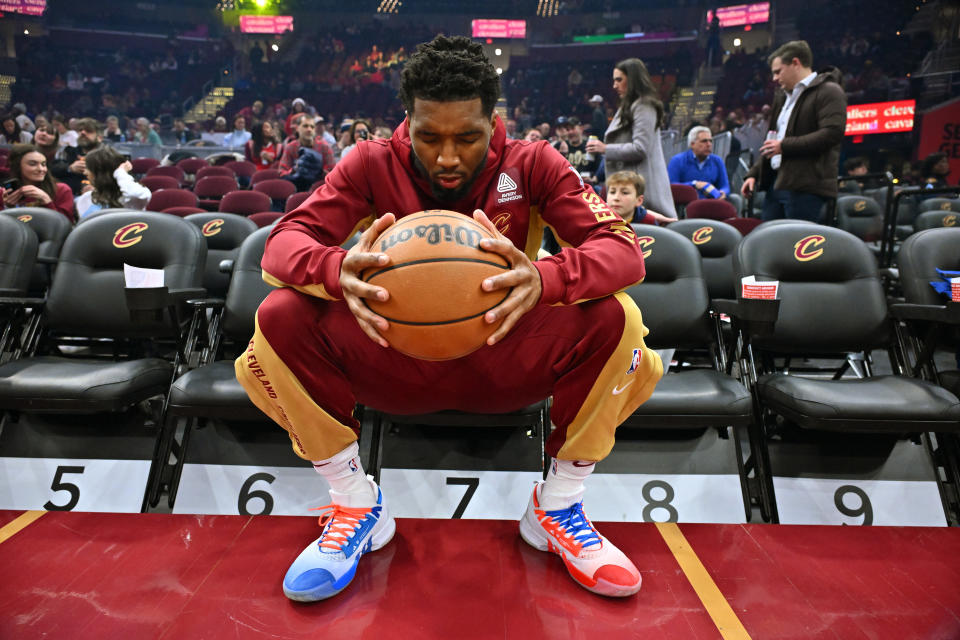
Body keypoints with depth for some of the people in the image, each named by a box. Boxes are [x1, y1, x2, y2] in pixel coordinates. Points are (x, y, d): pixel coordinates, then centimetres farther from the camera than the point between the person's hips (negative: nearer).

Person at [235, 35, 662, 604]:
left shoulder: (531, 164, -6)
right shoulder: (373, 164, -5)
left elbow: (623, 248, -16)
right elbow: (284, 241, -13)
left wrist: (544, 279, -40)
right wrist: (338, 270, -38)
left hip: (504, 366, 0)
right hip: (396, 362, 1)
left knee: (614, 320, -26)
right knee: (282, 318, -22)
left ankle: (557, 506, -4)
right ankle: (358, 504, -3)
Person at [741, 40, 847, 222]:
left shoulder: (828, 91, -2)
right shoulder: (784, 96, 26)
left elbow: (832, 133, -17)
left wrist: (784, 145, -15)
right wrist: (754, 173, 18)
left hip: (805, 186, -8)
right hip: (776, 182, 9)